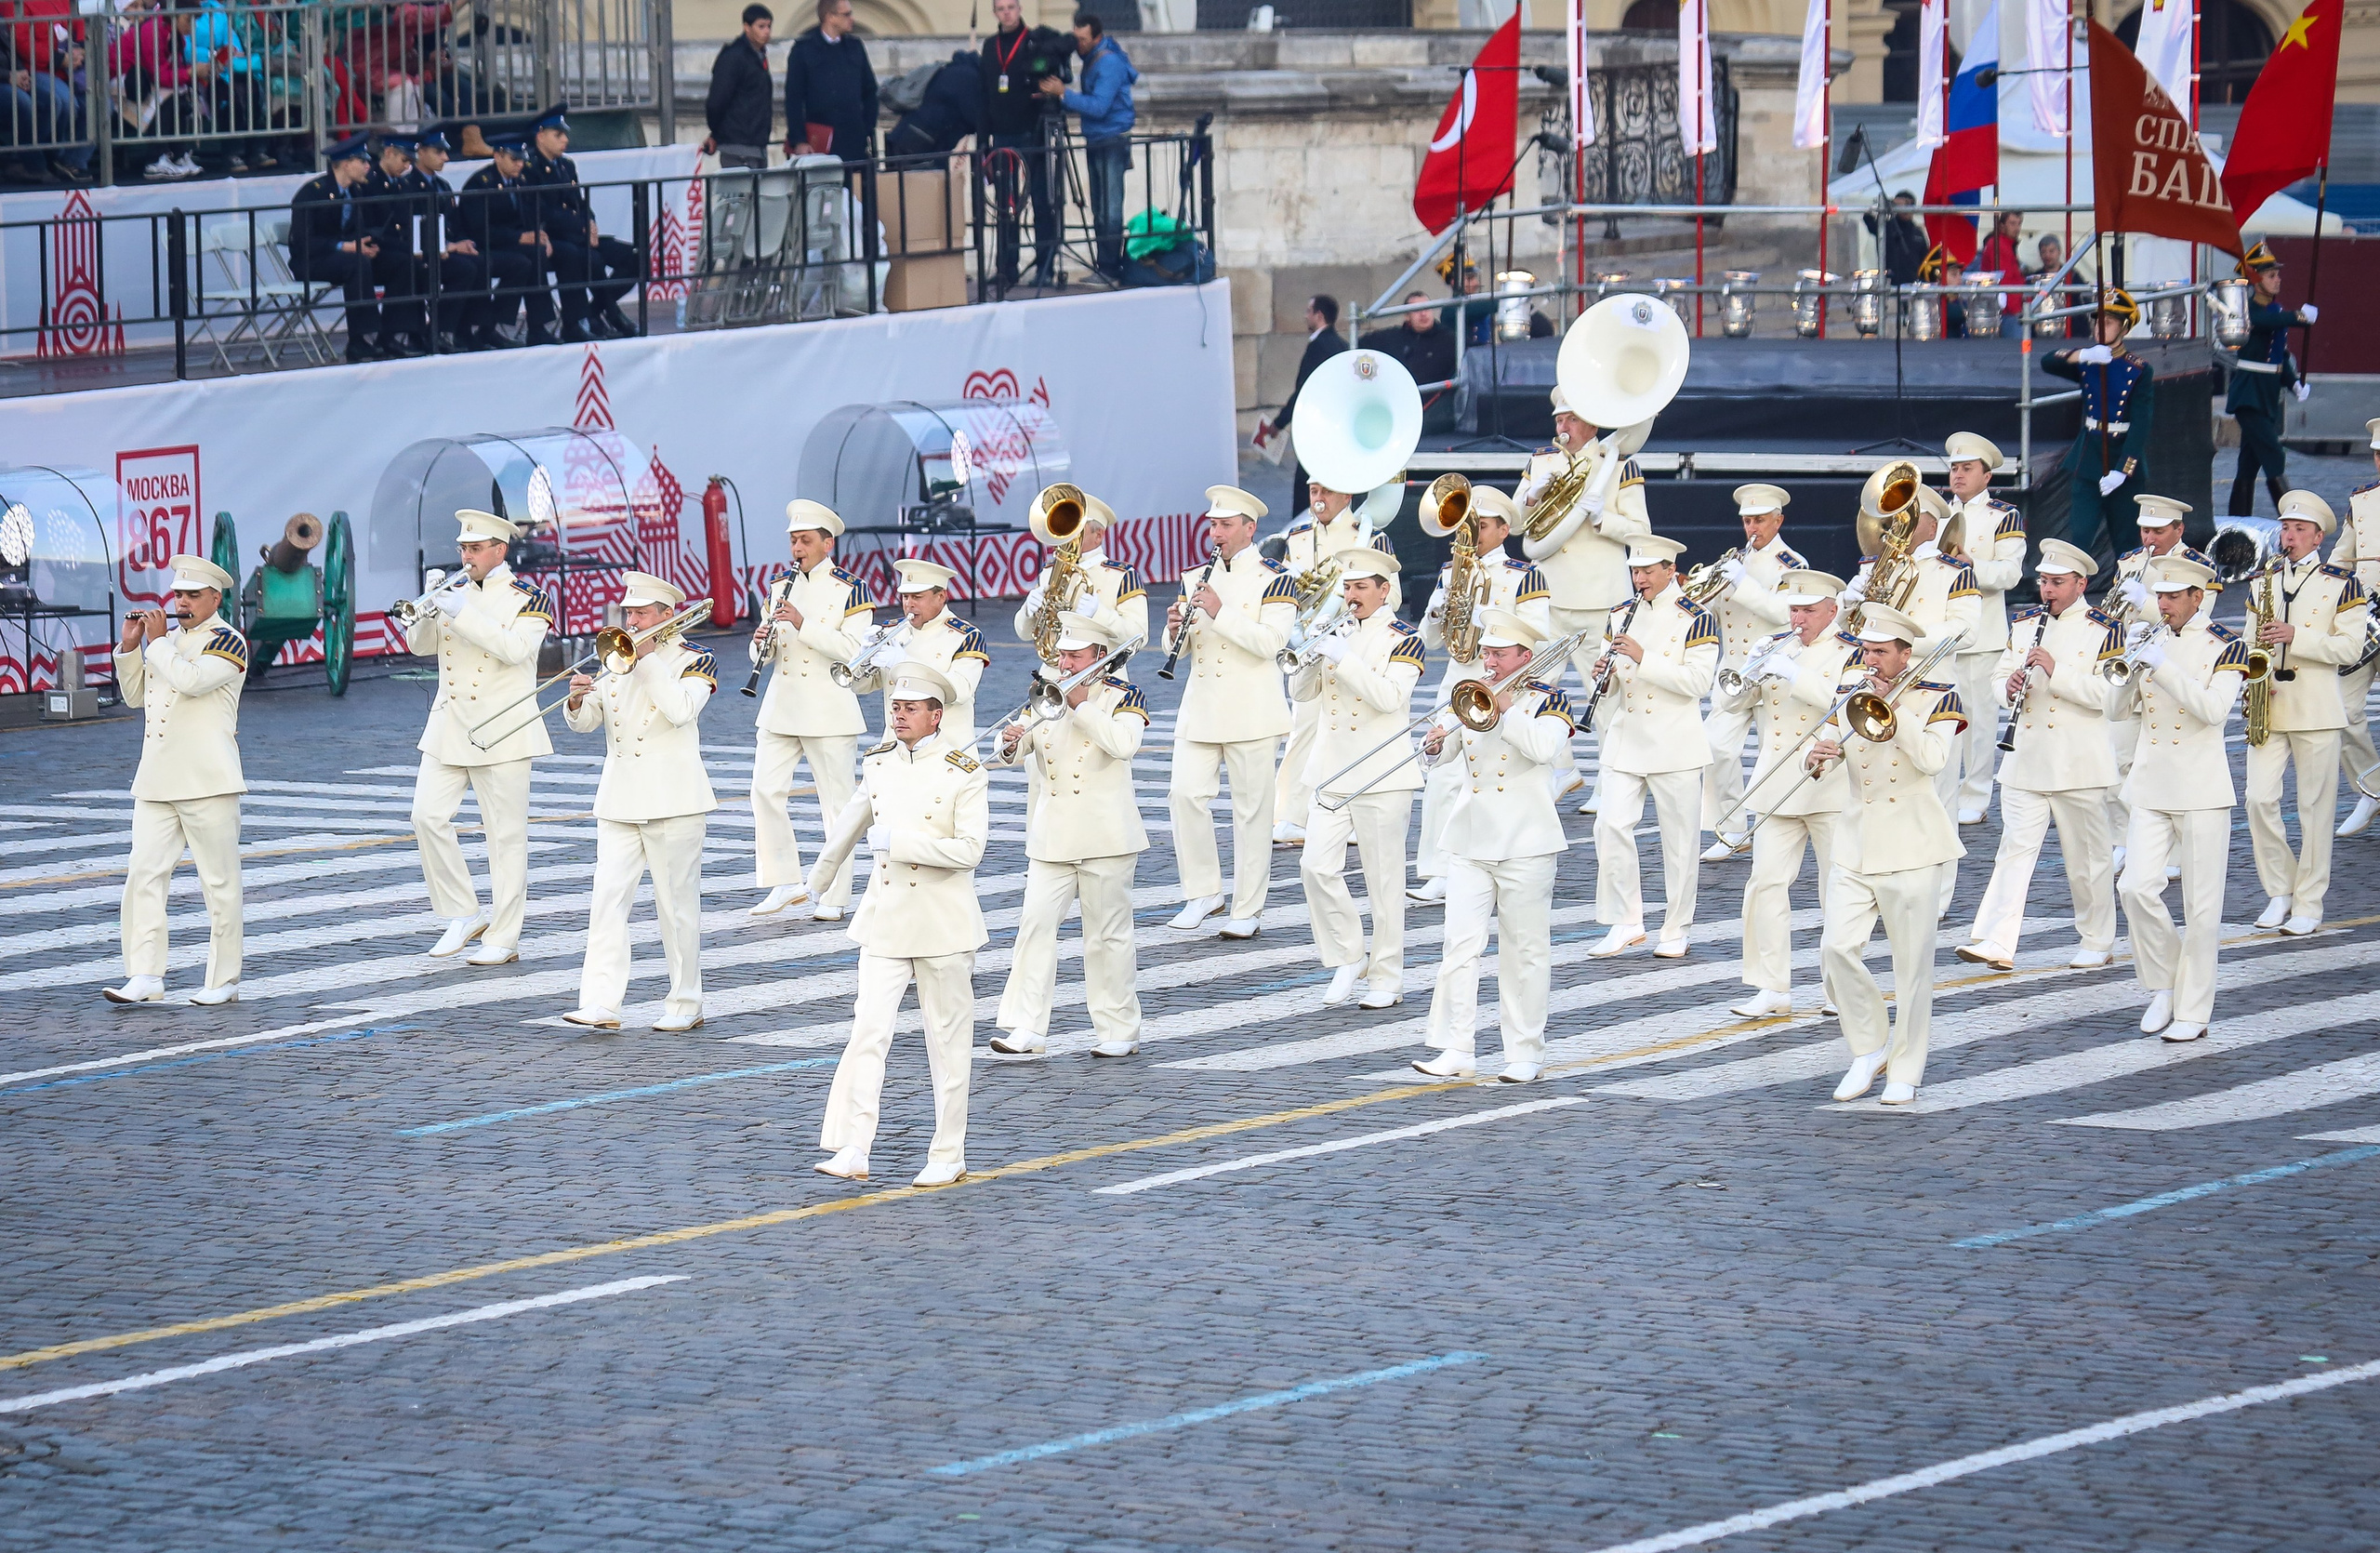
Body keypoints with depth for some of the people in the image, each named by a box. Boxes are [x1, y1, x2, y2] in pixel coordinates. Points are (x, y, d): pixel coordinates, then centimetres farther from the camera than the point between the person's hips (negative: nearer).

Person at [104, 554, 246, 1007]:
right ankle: (146, 977, -5)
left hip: (207, 782, -7)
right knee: (144, 874, -4)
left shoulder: (227, 642, -5)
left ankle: (224, 981, 6)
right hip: (157, 781, 7)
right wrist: (130, 646, 10)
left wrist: (156, 641, -8)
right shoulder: (170, 640, 19)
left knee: (219, 882, 0)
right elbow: (135, 696, 23)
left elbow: (190, 680, -21)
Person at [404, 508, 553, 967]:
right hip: (448, 728, 5)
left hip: (501, 730, -5)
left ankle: (503, 939, 3)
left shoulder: (528, 598, -4)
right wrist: (429, 607, -11)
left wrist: (462, 612, -24)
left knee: (506, 835, -2)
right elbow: (420, 646, 7)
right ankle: (464, 915, 7)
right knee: (428, 816, -6)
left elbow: (514, 648, -19)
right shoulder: (455, 590, 11)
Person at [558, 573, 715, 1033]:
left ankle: (686, 1004, 11)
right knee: (608, 900, -6)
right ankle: (600, 1003, -12)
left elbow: (681, 710, -19)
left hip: (673, 802, -5)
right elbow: (584, 722, 9)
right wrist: (578, 700, -13)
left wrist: (647, 658, -15)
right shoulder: (616, 661, 14)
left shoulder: (696, 661, -1)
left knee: (677, 905, 1)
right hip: (619, 800, 5)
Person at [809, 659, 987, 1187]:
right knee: (867, 1030, -8)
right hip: (885, 920, 4)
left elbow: (969, 850, -17)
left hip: (942, 924, -4)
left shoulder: (963, 772, -8)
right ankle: (852, 1152, -13)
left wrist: (897, 842, -20)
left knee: (948, 1042, 5)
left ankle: (948, 1157, 14)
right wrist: (822, 872, 38)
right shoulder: (879, 763, 7)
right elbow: (854, 820, 25)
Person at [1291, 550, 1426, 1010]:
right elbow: (1300, 692, 9)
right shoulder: (1339, 634, 12)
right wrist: (1313, 657, -10)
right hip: (1332, 771, 5)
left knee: (1383, 878, 0)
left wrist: (1342, 658, -23)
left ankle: (1387, 978, 8)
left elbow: (1389, 696, -18)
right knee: (1316, 866, -6)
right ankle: (1348, 958, 8)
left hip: (1381, 774, -5)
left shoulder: (1404, 639, -4)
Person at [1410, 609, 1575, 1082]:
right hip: (1471, 843, 4)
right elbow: (1440, 754, 7)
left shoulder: (1548, 700, -1)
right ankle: (1456, 1050, -4)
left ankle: (1525, 1052, 9)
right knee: (1461, 945, -4)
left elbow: (1542, 747, -20)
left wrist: (1506, 706, -17)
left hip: (1525, 845, -4)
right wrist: (1434, 744, -15)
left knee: (1525, 951, 2)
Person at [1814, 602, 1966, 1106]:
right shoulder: (1851, 692, 10)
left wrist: (1892, 705, -17)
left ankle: (1905, 1070, 9)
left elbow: (1932, 758, -17)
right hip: (1855, 845, 4)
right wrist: (1821, 753, -19)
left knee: (1912, 965, 0)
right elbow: (1830, 741, 4)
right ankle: (1868, 1049, 11)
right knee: (1837, 949, -7)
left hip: (1909, 849, -4)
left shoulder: (1937, 697, -3)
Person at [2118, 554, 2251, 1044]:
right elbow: (2123, 707, 8)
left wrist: (2163, 667, -23)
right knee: (2137, 888, -8)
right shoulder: (2150, 640, 9)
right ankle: (2163, 985, 12)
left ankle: (2193, 1011, 8)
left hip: (2202, 790, -4)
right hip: (2150, 786, 4)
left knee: (2201, 904, 0)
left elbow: (2214, 709, -19)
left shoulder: (2226, 647, -5)